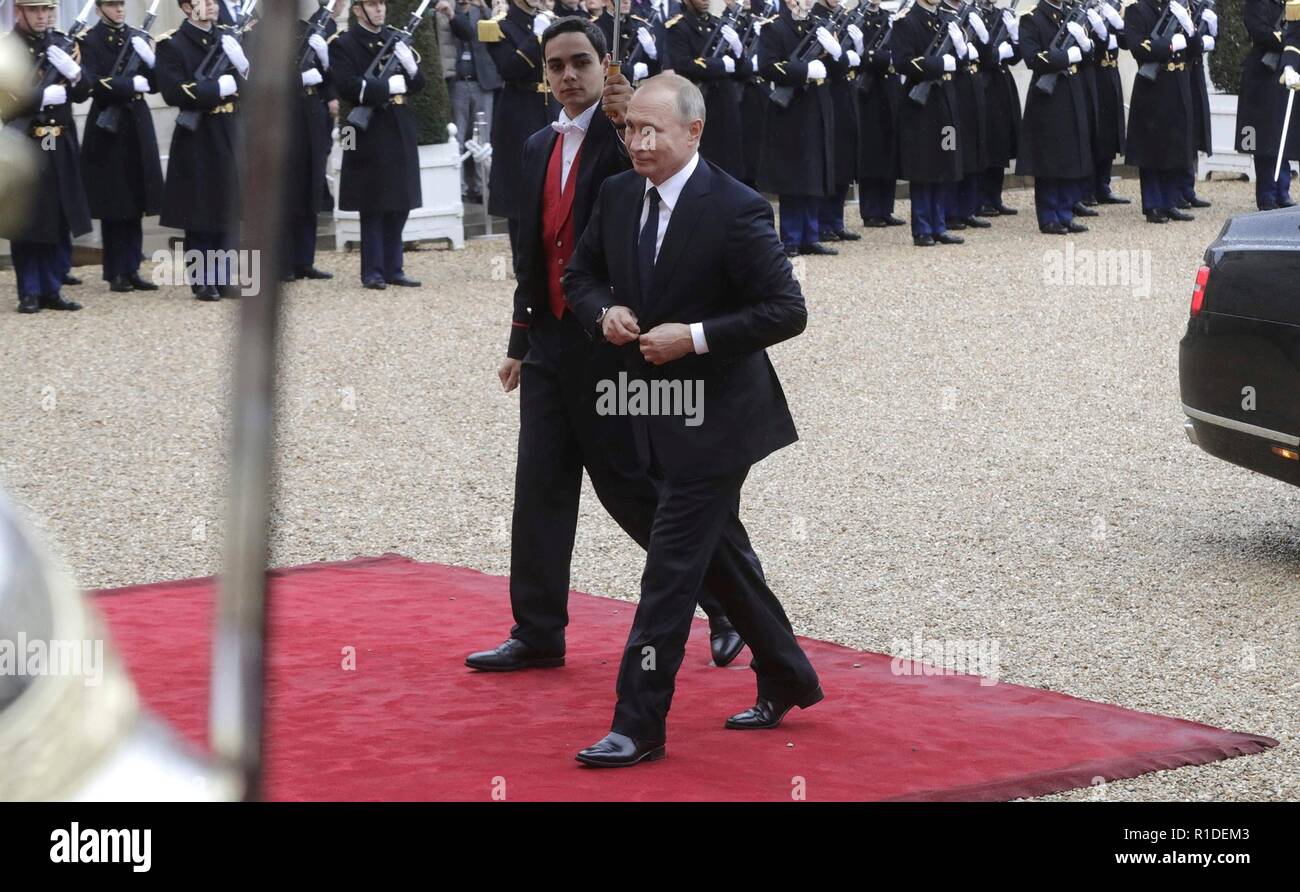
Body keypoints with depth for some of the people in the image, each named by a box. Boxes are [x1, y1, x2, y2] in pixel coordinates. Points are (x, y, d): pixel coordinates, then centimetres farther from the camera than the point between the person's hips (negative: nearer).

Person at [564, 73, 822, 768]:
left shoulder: (735, 210, -18)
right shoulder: (618, 196, 3)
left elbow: (787, 311, -17)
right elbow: (580, 277, 16)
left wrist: (695, 337, -23)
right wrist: (605, 313, -6)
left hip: (714, 416, -8)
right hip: (658, 410, 8)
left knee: (671, 566, -8)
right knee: (721, 552, 19)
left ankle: (639, 727, -5)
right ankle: (786, 679, 36)